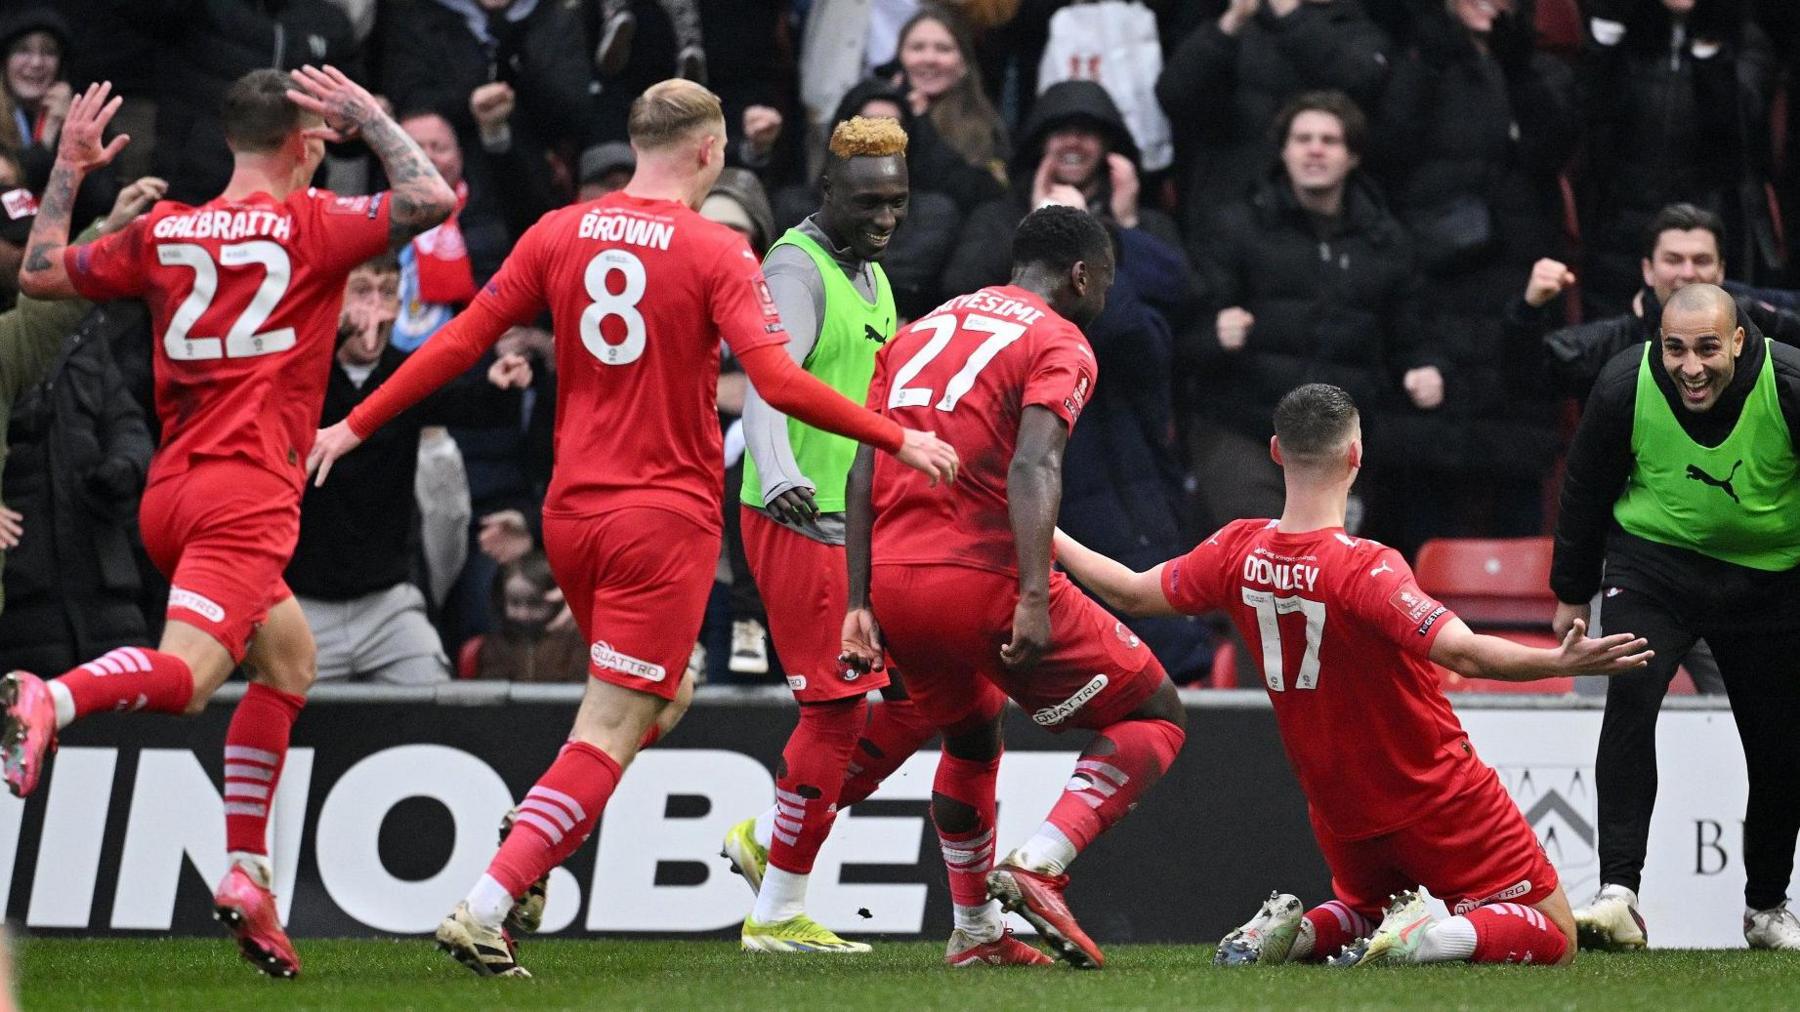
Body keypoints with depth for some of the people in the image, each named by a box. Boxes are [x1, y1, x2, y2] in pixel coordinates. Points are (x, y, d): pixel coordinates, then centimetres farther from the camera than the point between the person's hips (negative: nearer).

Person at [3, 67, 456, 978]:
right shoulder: (309, 225, -1)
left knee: (289, 657, 22)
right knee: (183, 674, -18)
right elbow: (430, 200, -8)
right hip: (247, 493, -7)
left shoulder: (161, 232, 14)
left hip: (168, 493, 7)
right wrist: (373, 121, 4)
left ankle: (247, 874, 14)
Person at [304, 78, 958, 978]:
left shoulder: (560, 234, 5)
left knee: (660, 690, 24)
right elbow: (777, 381, -17)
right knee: (610, 730, -4)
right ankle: (484, 908, -16)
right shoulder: (716, 252, -8)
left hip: (572, 513, 6)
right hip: (666, 516, -6)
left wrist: (358, 425, 12)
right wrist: (896, 439, -11)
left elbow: (462, 340, 5)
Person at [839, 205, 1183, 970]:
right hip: (982, 578, -7)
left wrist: (859, 604, 12)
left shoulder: (920, 332, 21)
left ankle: (975, 928, 36)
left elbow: (863, 473, 13)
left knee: (971, 738, 33)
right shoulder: (1059, 345, 0)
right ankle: (1036, 868, -11)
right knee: (1154, 716, 6)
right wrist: (1033, 599, -25)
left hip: (893, 585, 7)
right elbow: (1031, 467, -17)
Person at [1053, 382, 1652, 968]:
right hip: (1438, 800, -6)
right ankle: (1424, 936, -24)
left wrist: (1052, 539, 23)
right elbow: (1463, 653, -37)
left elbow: (1129, 593, 7)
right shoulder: (1363, 567, -26)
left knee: (1365, 913, 33)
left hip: (1339, 808, 6)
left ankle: (1292, 931, -1)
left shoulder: (1238, 552, -8)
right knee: (1554, 938, 3)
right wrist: (1562, 662, -40)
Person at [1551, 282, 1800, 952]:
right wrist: (1572, 591, 8)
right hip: (1654, 563, -1)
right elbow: (1585, 489, -1)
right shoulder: (1626, 388, -19)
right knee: (1630, 698, -24)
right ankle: (1618, 894, -29)